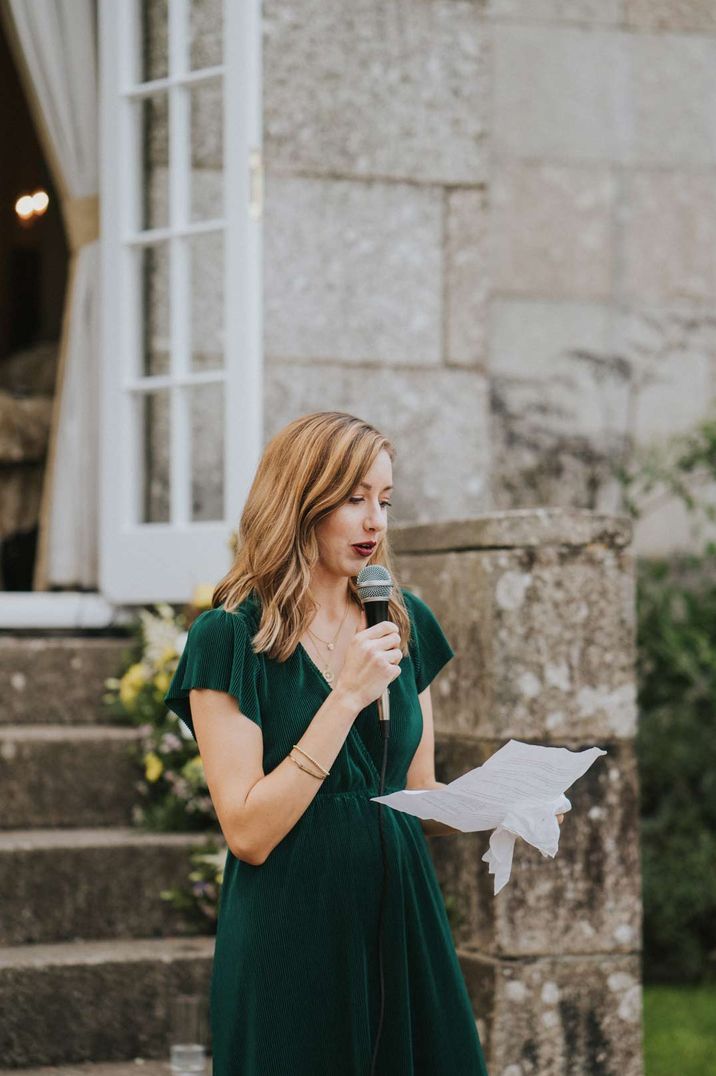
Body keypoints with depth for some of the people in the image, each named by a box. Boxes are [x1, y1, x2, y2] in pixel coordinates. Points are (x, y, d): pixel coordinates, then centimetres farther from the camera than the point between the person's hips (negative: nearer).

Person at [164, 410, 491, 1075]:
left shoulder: (404, 622, 8)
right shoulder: (231, 637, -10)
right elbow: (249, 834, -16)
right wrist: (348, 696, -20)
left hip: (401, 922, 5)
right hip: (292, 939, -5)